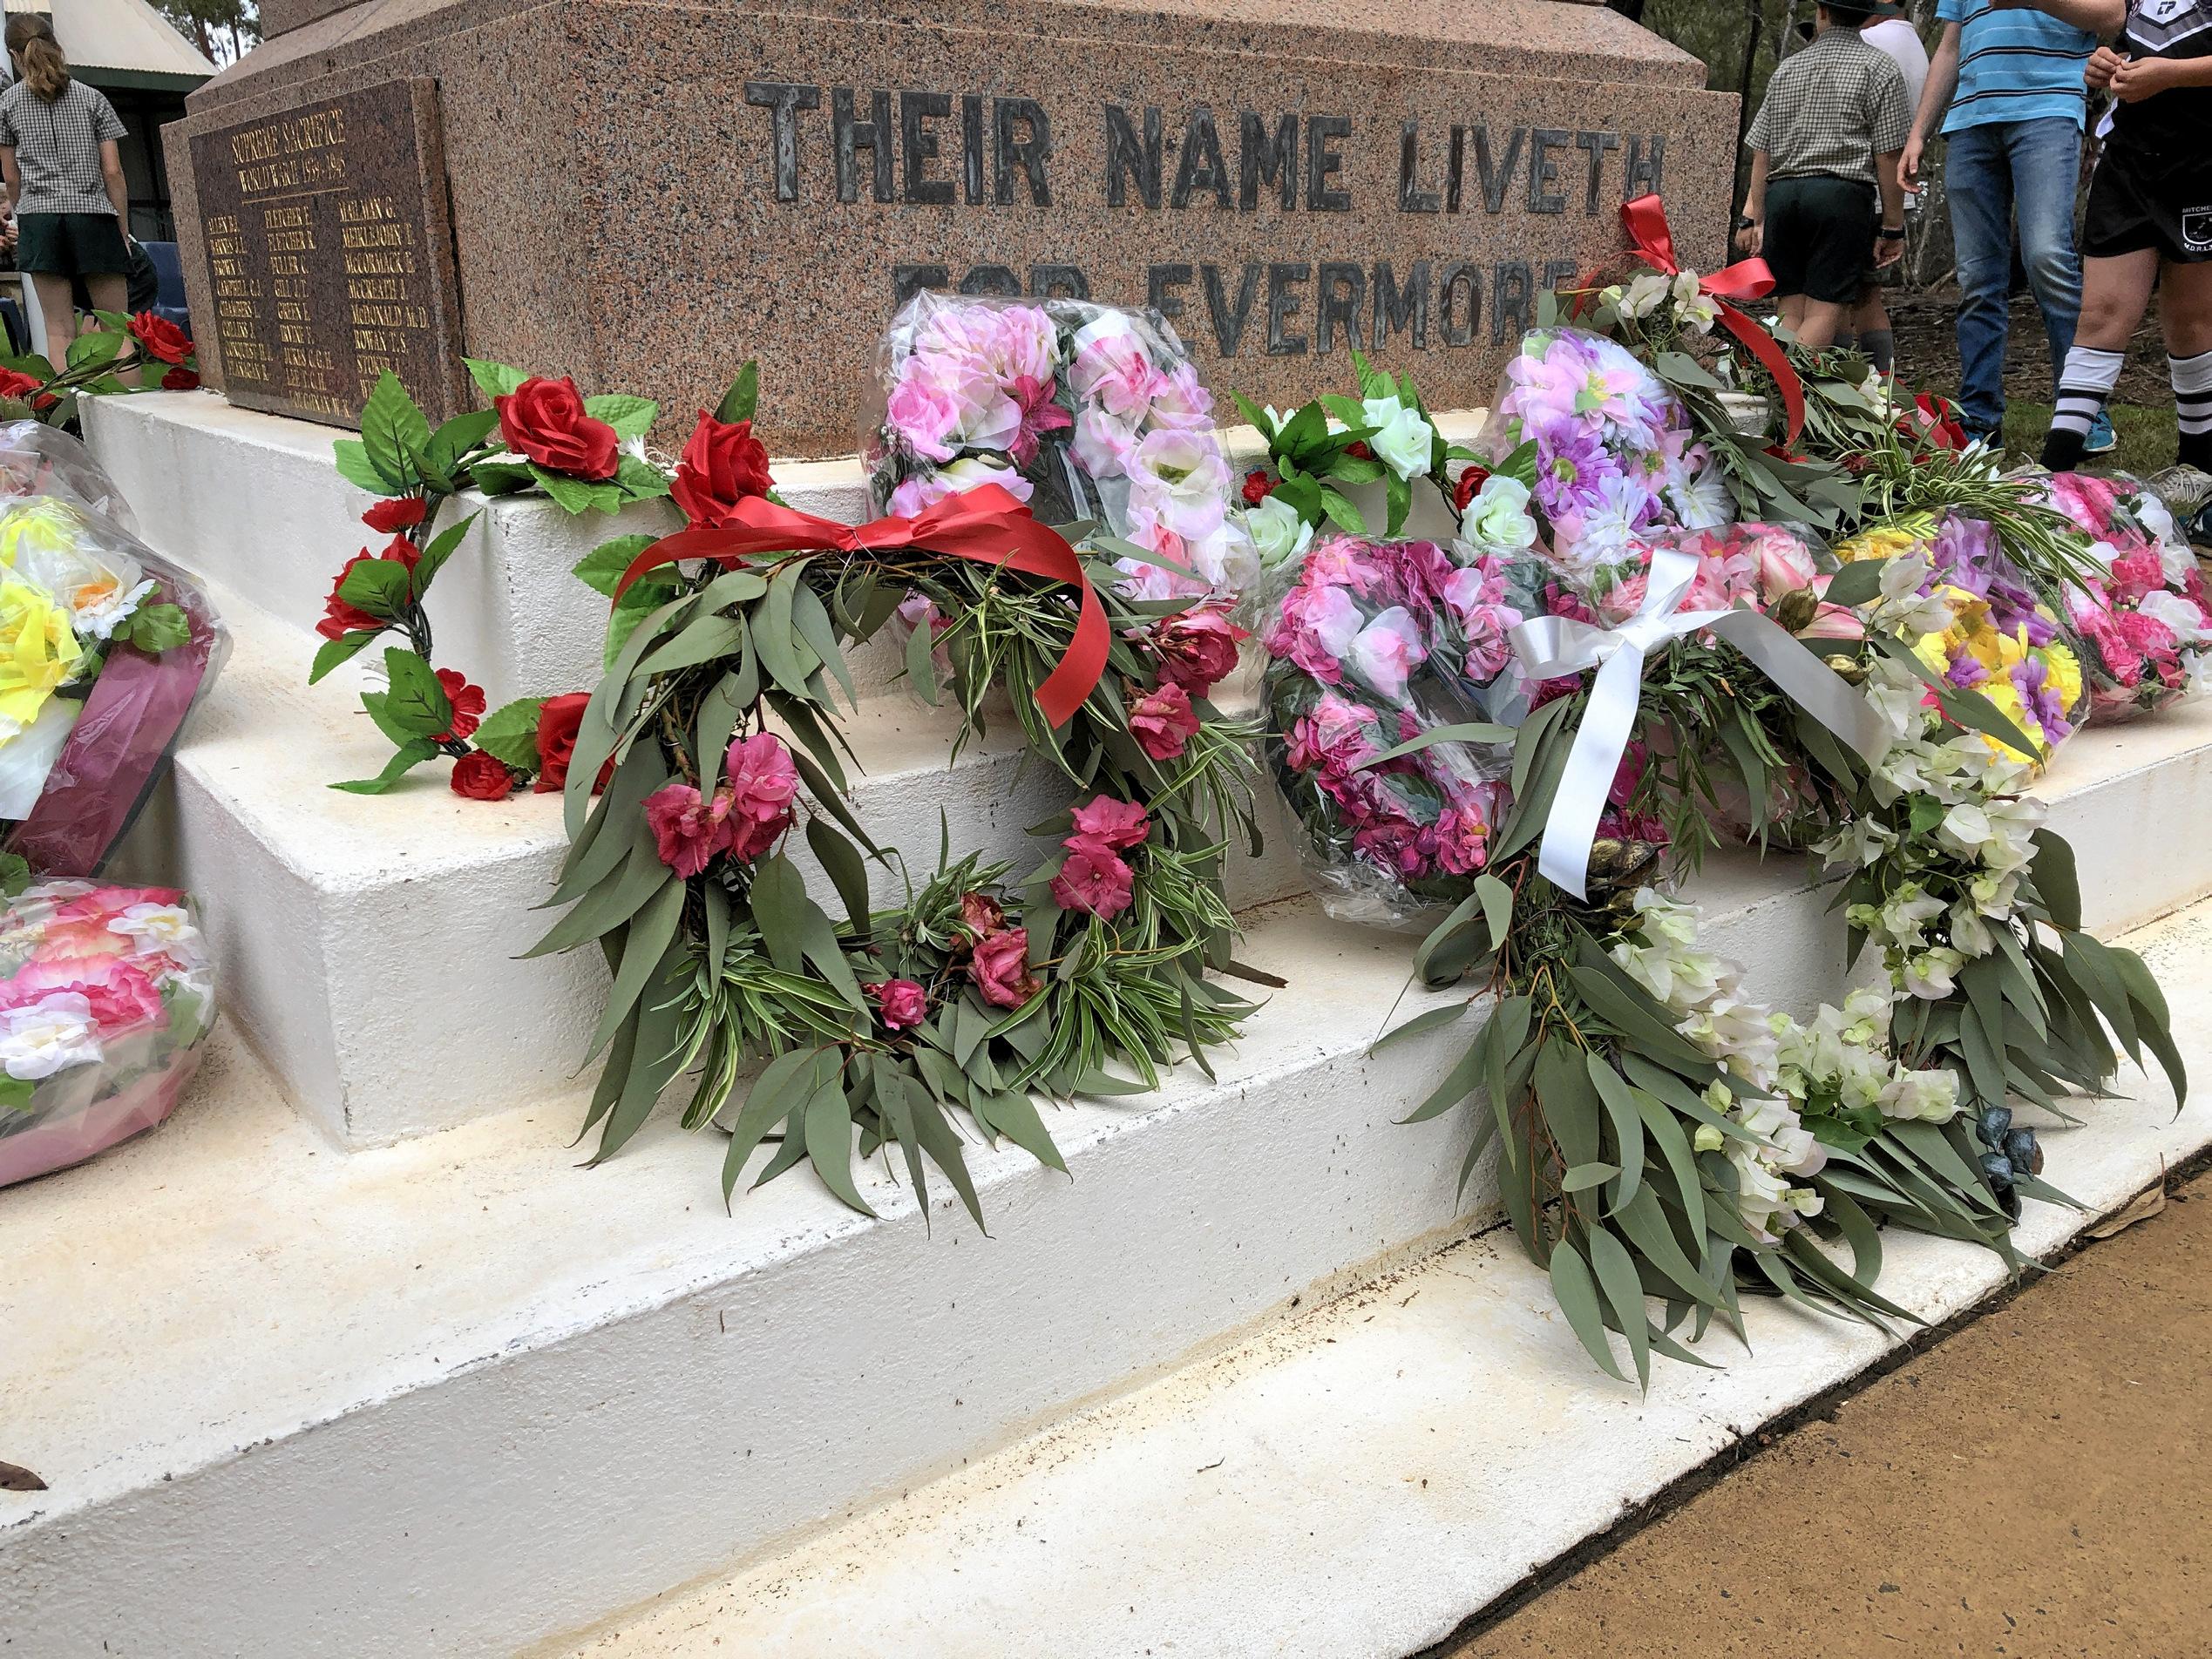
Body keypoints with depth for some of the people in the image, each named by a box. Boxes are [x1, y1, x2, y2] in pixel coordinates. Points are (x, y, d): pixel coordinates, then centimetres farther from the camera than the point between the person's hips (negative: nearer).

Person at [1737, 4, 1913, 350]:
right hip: (1843, 193, -4)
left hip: (1781, 194, 4)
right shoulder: (1879, 67, 5)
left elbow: (1761, 153, 14)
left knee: (1791, 312, 7)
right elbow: (1887, 156, -1)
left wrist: (1753, 218, 18)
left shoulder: (1787, 68, 18)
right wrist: (1892, 227, 2)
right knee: (1825, 311, -5)